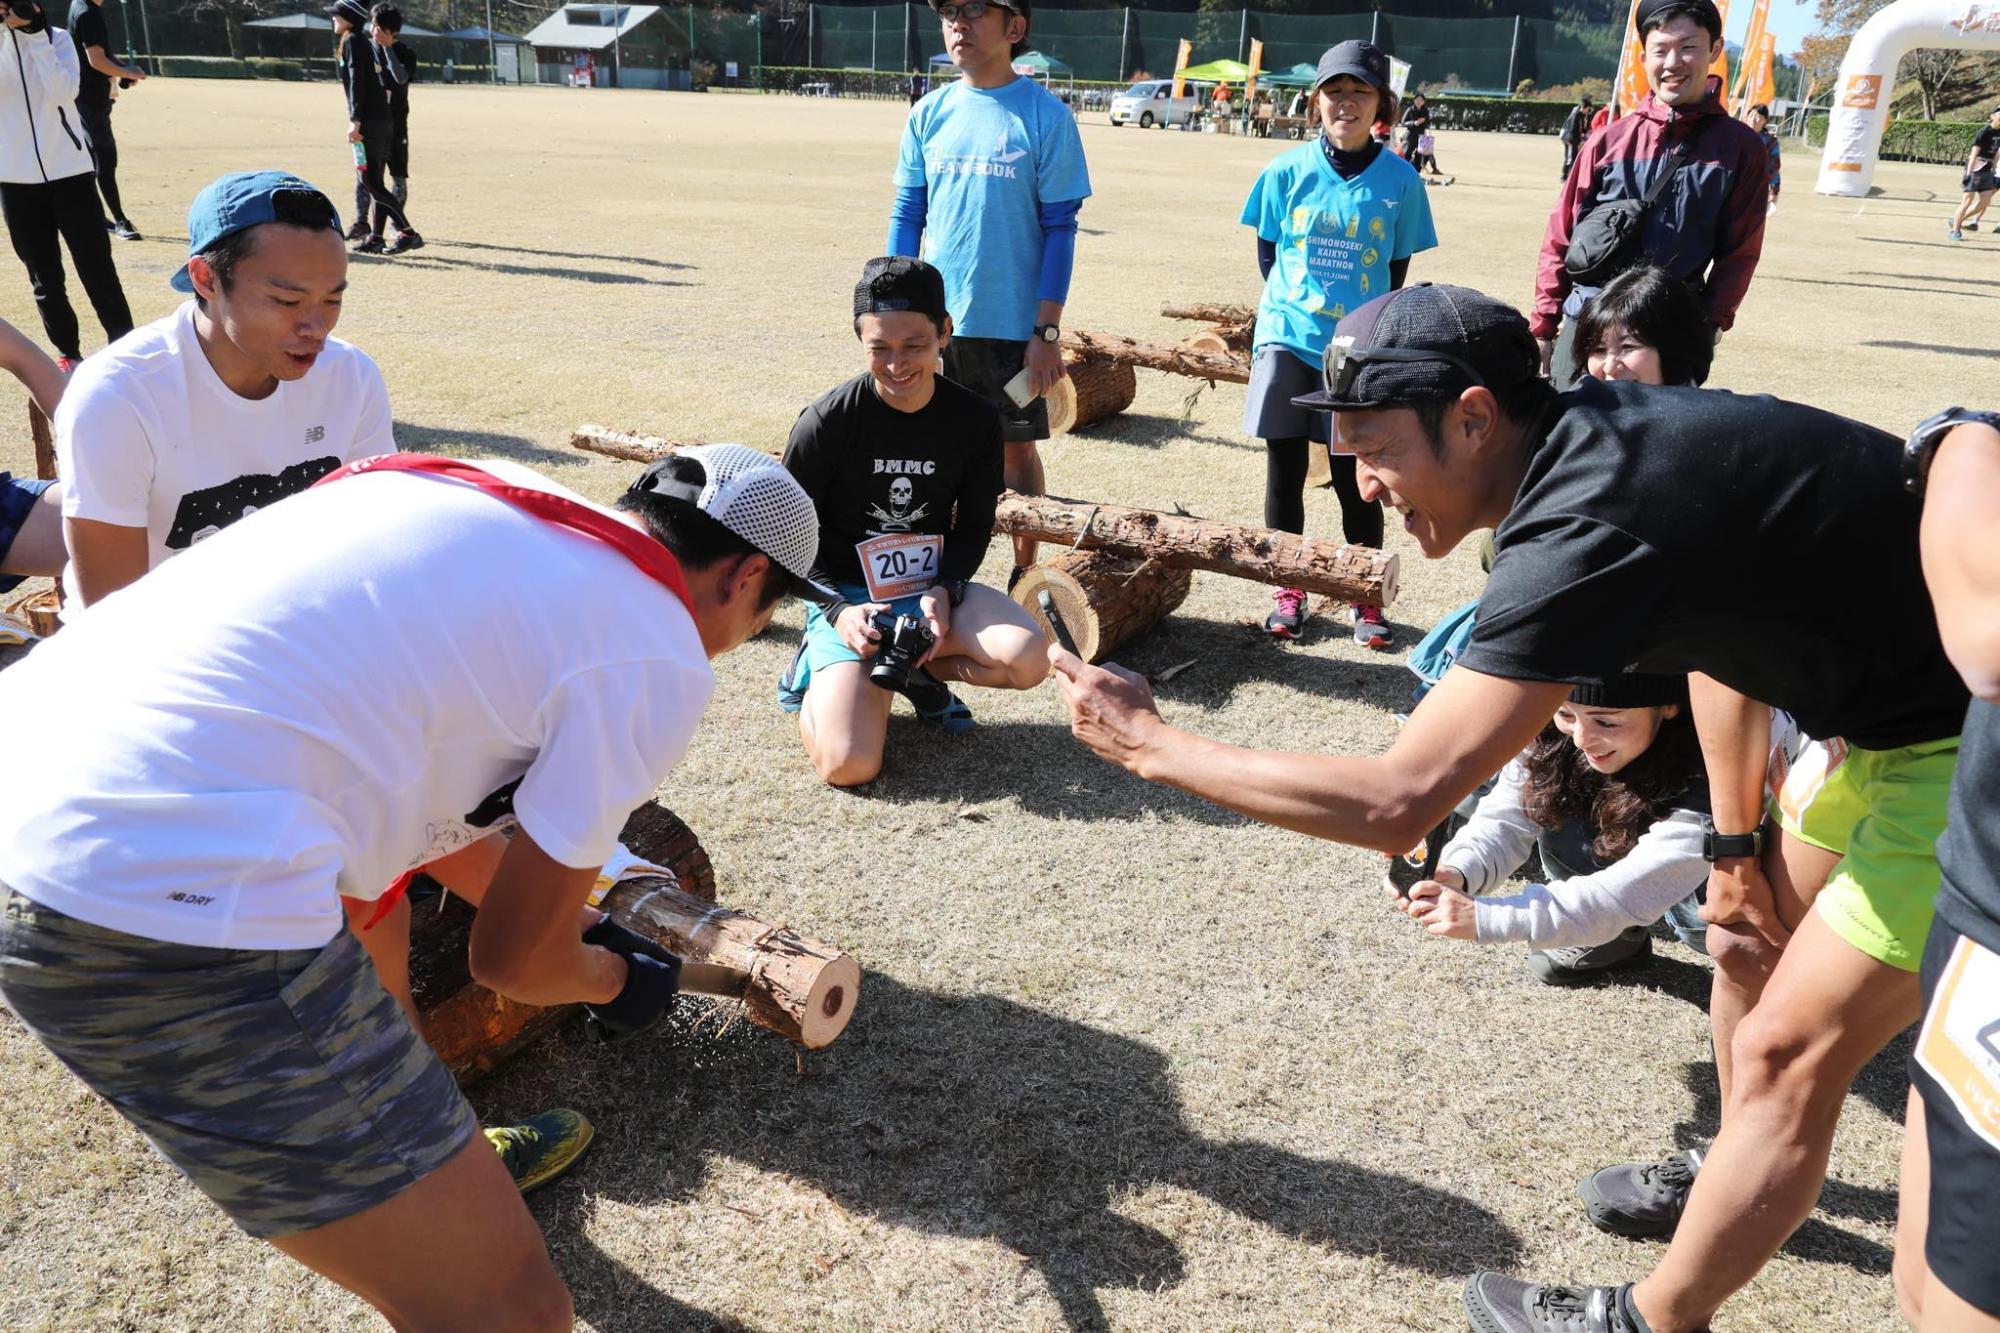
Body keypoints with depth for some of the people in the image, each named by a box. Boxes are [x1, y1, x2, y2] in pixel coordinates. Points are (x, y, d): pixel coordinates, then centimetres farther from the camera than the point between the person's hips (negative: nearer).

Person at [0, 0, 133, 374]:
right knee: (45, 277, 6)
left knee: (97, 267, 0)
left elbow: (63, 92, -15)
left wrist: (35, 34, -17)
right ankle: (68, 352, 17)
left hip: (69, 173, -1)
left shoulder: (56, 38, 1)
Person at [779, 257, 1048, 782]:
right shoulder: (827, 422, -14)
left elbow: (974, 527, 6)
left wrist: (944, 590, -14)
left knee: (1029, 659, -27)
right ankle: (823, 668, 11)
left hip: (934, 589, 3)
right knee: (849, 766, -23)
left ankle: (917, 669, 4)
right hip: (844, 595, -3)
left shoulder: (976, 420, -5)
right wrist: (837, 613, -20)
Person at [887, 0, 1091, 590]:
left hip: (1013, 323, -3)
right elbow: (906, 216, 10)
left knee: (1017, 449, 7)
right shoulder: (929, 115, 5)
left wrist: (1047, 330, -10)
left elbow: (1059, 227, -6)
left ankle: (1024, 576, 23)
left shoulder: (1046, 116, -6)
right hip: (933, 320, 4)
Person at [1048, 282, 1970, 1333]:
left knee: (1787, 1051, -1)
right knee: (1751, 940, 21)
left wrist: (1151, 745, -23)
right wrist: (1737, 843, 10)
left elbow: (1393, 803, -34)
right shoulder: (1594, 430, -4)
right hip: (1895, 712, 9)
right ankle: (1743, 1176, 46)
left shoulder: (1583, 527, -32)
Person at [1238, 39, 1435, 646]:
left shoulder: (1400, 180, -1)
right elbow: (1267, 251, 10)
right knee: (1284, 471, 5)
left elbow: (1396, 269, 7)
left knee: (1356, 479, 3)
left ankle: (1366, 598, 19)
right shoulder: (1287, 171, 0)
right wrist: (1295, 304, 9)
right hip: (1287, 341, 1)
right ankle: (1288, 591, 20)